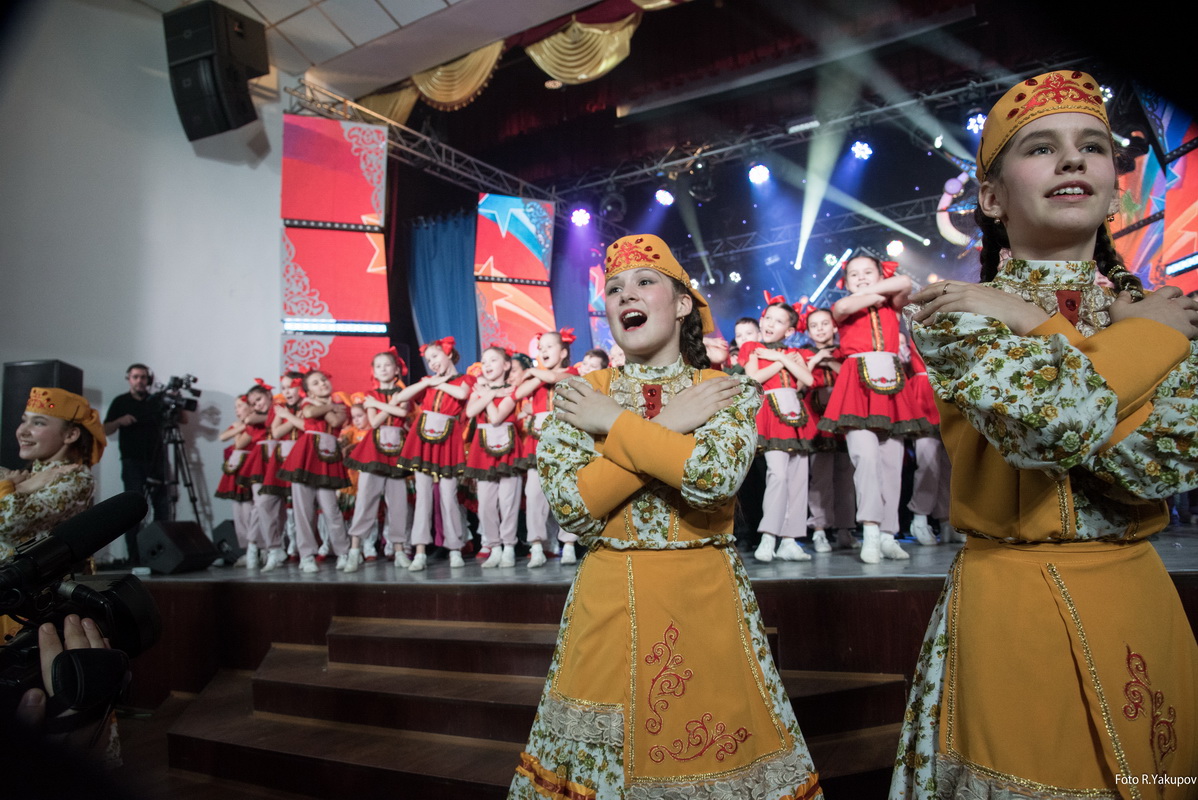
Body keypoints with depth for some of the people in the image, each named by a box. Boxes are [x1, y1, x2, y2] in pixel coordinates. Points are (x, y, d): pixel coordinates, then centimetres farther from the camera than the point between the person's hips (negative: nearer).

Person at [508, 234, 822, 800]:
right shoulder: (580, 395, 2)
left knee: (710, 752, 8)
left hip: (704, 600, -1)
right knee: (602, 753, 13)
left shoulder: (728, 391, -1)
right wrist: (668, 426, -13)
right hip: (607, 603, 2)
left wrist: (615, 423, -14)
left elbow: (716, 476, -21)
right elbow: (571, 506, -12)